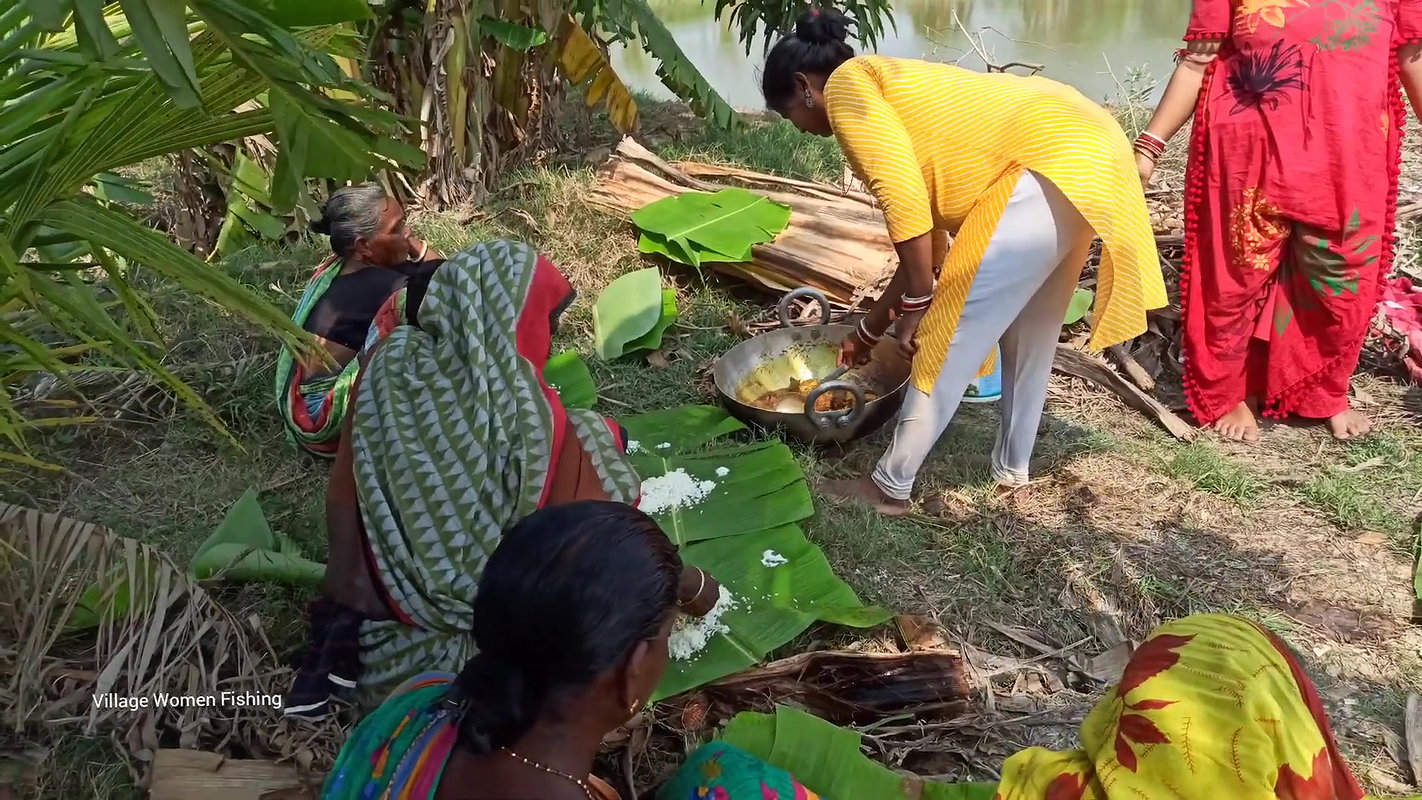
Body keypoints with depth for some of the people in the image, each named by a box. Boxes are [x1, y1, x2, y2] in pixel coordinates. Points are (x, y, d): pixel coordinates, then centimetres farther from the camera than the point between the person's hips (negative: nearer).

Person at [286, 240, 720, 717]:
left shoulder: (386, 367, -12)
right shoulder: (526, 413, -25)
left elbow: (345, 498, -5)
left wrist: (347, 602, 6)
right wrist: (692, 584, 1)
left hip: (384, 589, 5)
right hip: (480, 598, -5)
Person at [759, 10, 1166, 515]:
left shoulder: (847, 86, 1)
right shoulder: (897, 94, 28)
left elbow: (904, 200, -14)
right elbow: (928, 229, 31)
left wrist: (916, 304, -6)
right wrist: (871, 327, 38)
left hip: (1053, 164, -10)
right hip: (1093, 149, 10)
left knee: (951, 336, -2)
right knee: (1030, 332, 22)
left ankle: (890, 487, 9)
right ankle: (1012, 468, 37)